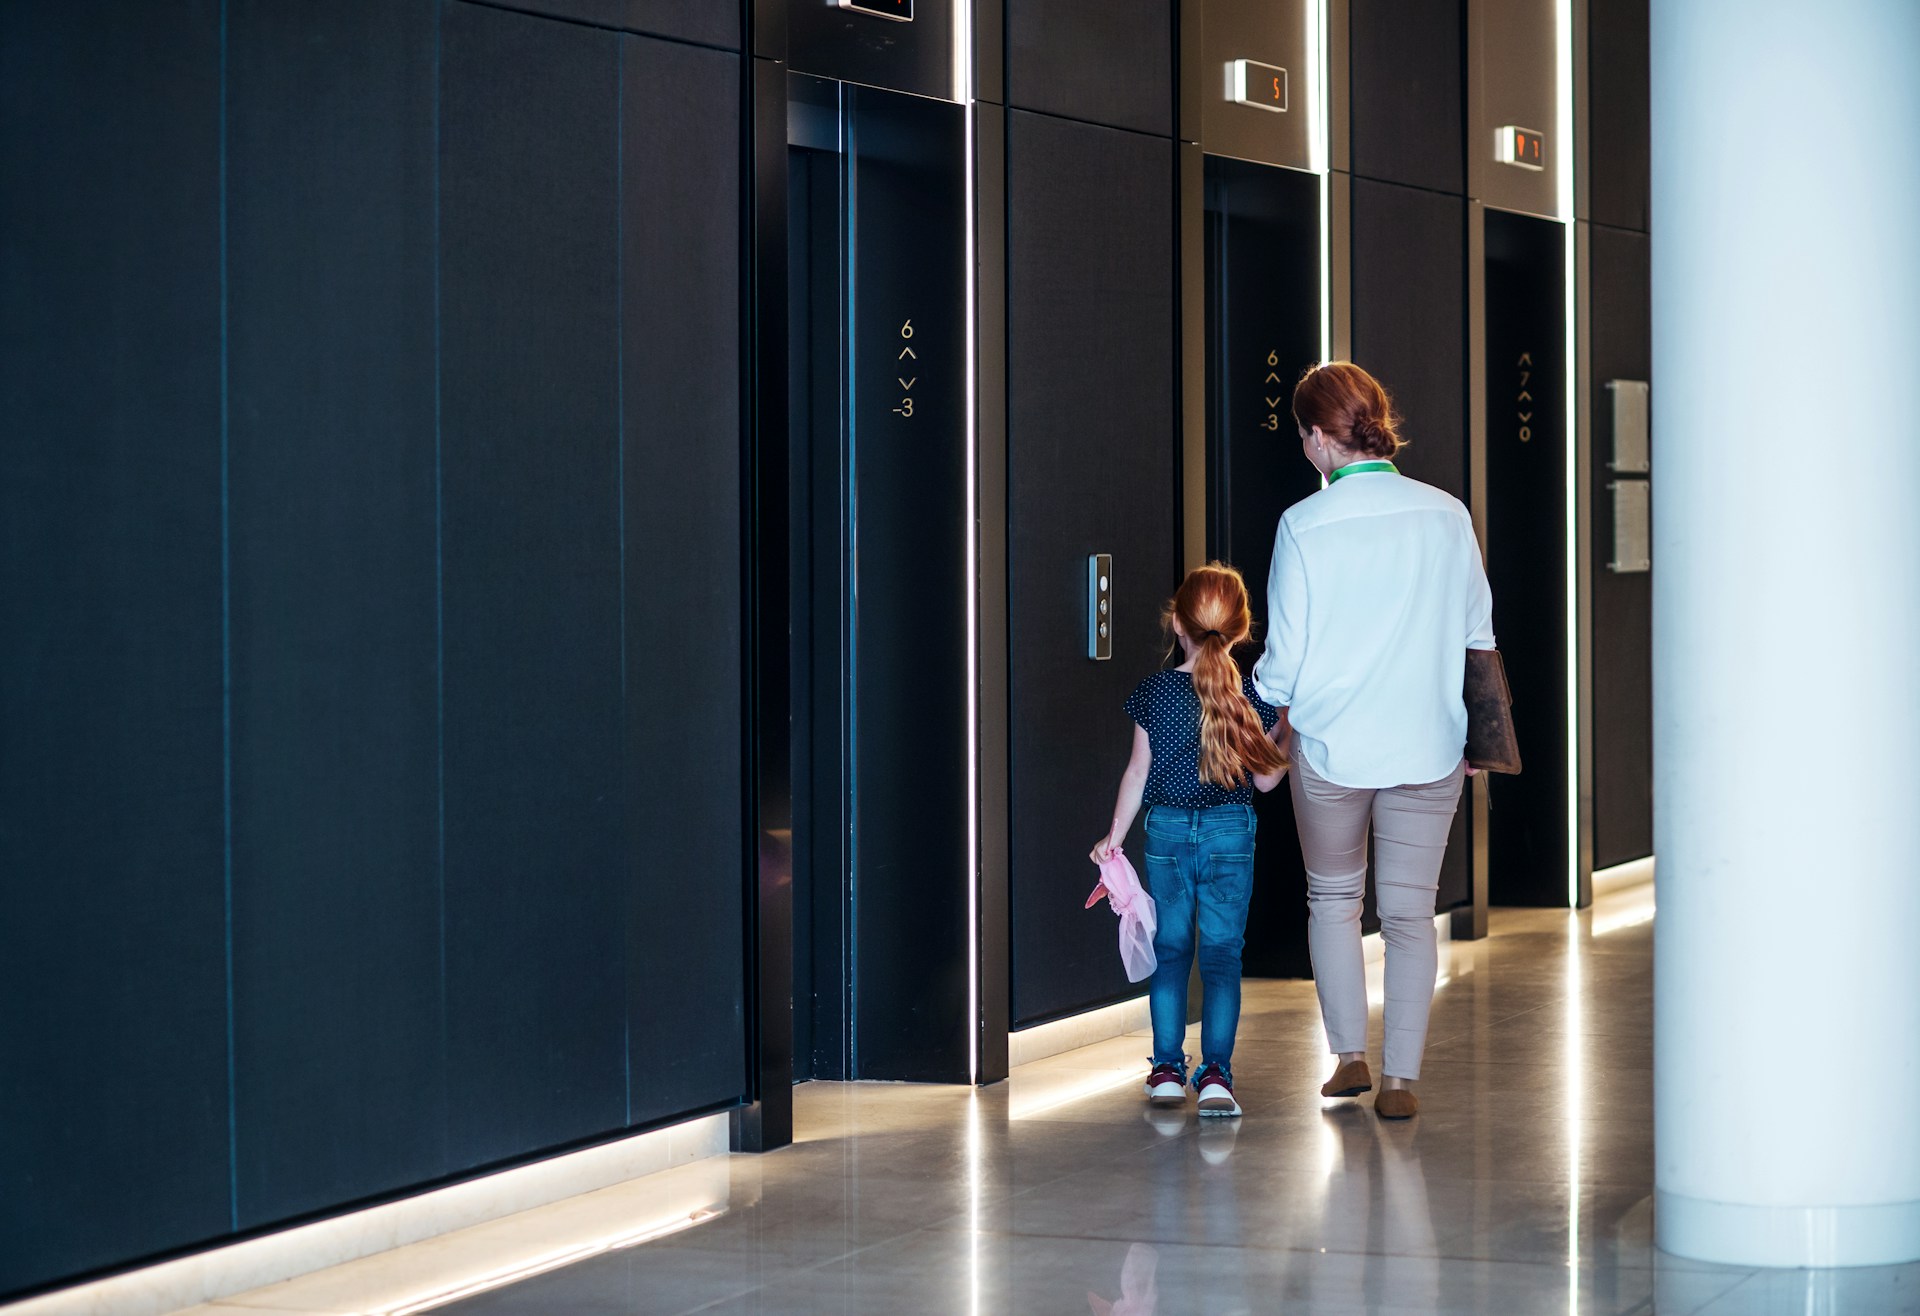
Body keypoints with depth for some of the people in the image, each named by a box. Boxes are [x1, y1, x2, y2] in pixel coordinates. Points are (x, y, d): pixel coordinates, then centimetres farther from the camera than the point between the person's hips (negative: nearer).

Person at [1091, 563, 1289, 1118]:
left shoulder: (1154, 692, -5)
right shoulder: (1254, 696, -6)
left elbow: (1138, 772, -1)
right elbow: (1265, 779, -2)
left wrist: (1114, 836, 8)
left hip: (1166, 829, 1)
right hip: (1231, 830, -1)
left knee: (1170, 948, 12)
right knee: (1222, 953, 2)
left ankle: (1167, 1069, 11)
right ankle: (1215, 1073, -5)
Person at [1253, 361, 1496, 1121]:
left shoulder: (1305, 525, -12)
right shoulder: (1447, 516, -4)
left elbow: (1284, 657, -7)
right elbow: (1478, 632, 5)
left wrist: (1266, 707, 14)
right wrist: (1470, 732, 18)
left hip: (1331, 745, -1)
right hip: (1428, 747, 2)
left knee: (1333, 899, 18)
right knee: (1410, 912, 8)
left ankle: (1349, 1056, 19)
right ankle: (1401, 1079, 5)